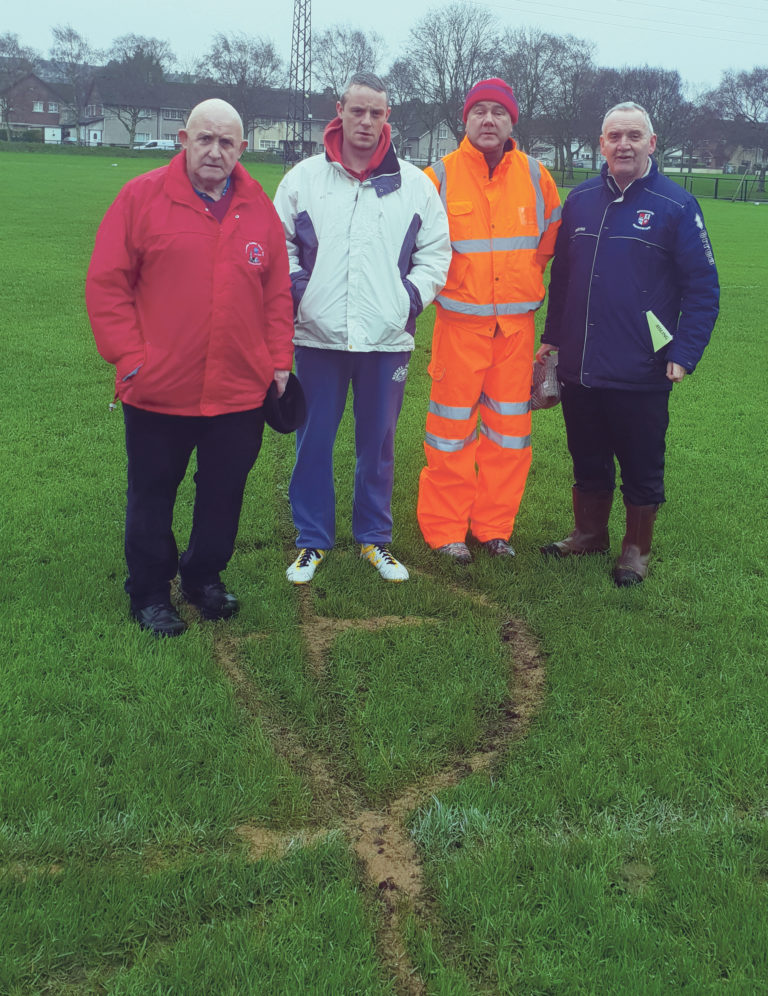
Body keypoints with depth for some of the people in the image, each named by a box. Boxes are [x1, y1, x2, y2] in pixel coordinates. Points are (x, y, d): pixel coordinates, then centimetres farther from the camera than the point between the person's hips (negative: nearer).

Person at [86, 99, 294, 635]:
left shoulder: (260, 208, 7)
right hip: (158, 390, -3)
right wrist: (130, 358, -11)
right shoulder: (142, 197, -5)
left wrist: (279, 360, 3)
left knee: (225, 493, 15)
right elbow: (107, 284, -6)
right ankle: (149, 593, 27)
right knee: (152, 495, 11)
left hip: (241, 389, 3)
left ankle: (205, 577, 36)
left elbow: (278, 292, 9)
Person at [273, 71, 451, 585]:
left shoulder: (415, 183, 6)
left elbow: (436, 251, 12)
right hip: (318, 335, 0)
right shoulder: (304, 177, 6)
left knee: (378, 444, 8)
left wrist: (413, 295, 0)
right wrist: (296, 288, -1)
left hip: (387, 338, 0)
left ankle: (375, 538, 24)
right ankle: (312, 540, 20)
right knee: (313, 441, 5)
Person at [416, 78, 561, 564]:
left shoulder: (536, 177, 3)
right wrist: (443, 281, 9)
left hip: (517, 322, 3)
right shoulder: (440, 178, -5)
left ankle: (494, 526, 20)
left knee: (510, 428, 7)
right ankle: (445, 529, 13)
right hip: (460, 320, -3)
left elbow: (550, 235, 21)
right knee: (452, 427, 0)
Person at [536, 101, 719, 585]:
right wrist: (553, 336, 14)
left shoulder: (676, 205, -6)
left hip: (641, 375, -4)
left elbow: (703, 287, -6)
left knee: (641, 468, 9)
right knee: (588, 461, 17)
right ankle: (590, 532, 35)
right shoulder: (581, 199, 7)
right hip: (579, 368, 4)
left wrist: (684, 354, -14)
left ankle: (637, 549, 25)